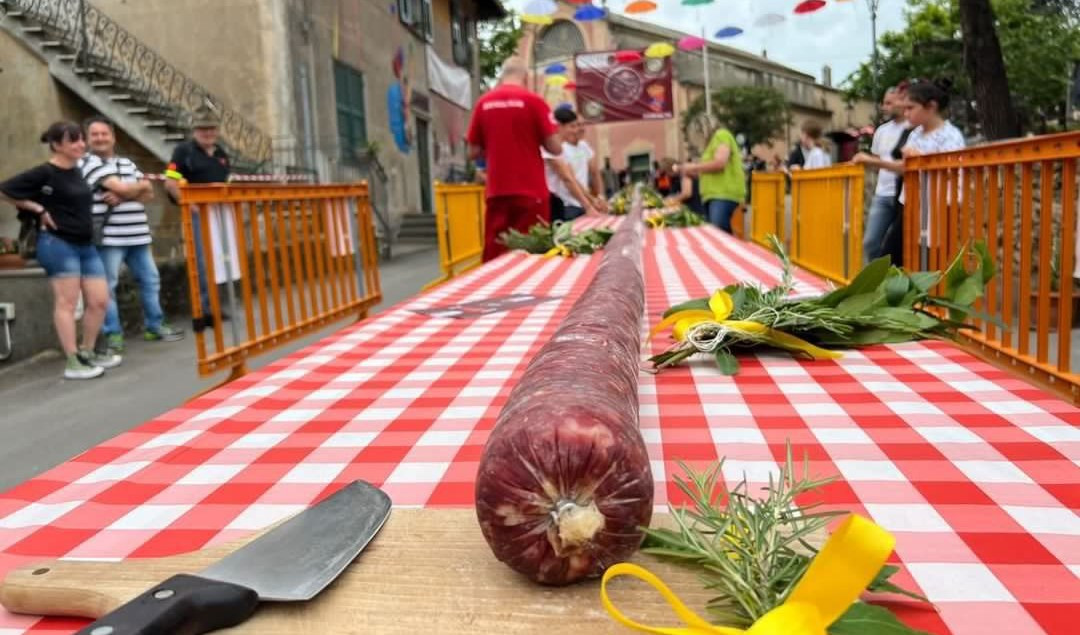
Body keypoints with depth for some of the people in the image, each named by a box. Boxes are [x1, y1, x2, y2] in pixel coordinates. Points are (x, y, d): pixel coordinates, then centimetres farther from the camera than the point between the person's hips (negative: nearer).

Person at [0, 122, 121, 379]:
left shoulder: (77, 171, 13)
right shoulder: (45, 173, -9)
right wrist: (38, 209, -8)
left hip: (86, 245, 8)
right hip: (58, 244, -8)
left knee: (100, 301, 6)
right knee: (67, 302, -6)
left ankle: (87, 353, 21)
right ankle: (73, 363, -2)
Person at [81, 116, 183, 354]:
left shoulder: (127, 163, 18)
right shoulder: (88, 163, -3)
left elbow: (149, 193, 8)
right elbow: (120, 187, -15)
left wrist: (122, 196, -9)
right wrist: (140, 185, 4)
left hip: (137, 235, 7)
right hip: (108, 236, -6)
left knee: (150, 280, 10)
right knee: (107, 286, -3)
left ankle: (155, 327, 21)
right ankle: (113, 334, 3)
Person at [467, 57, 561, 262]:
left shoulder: (483, 103, 6)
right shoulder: (533, 101, -4)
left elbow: (473, 152, 9)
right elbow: (555, 148, -6)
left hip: (496, 193, 3)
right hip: (530, 191, -3)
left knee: (495, 259, 7)